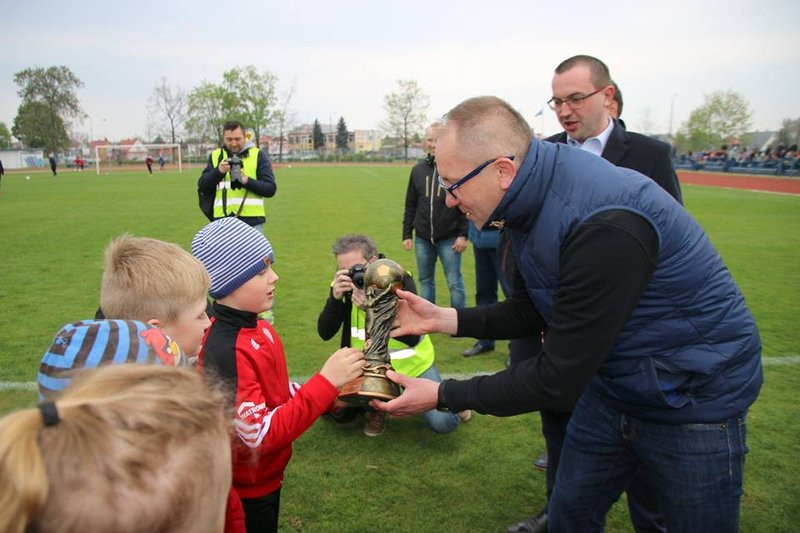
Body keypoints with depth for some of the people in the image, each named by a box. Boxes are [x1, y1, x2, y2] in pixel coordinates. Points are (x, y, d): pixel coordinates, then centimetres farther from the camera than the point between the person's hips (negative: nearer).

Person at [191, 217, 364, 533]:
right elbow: (260, 434, -32)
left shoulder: (258, 328, -3)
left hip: (266, 476, 8)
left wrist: (329, 395, -7)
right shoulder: (224, 351, -31)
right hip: (246, 490, -8)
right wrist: (325, 382, -34)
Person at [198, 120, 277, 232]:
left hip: (252, 222, -2)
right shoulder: (215, 156, 13)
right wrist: (218, 171, -12)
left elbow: (270, 189, -3)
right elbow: (202, 186, 5)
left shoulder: (258, 155, 4)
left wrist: (247, 181, -19)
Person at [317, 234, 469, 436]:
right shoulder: (343, 284, -10)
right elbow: (325, 333, -14)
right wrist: (335, 298, -31)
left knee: (442, 423, -16)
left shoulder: (399, 279, -21)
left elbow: (413, 337, -27)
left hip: (412, 363, -3)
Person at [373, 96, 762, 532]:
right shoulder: (530, 201, -7)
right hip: (610, 386, 8)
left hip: (696, 395, -7)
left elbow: (558, 379, -29)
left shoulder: (606, 224, -35)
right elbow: (530, 312, 4)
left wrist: (442, 396, -20)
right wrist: (442, 319, -7)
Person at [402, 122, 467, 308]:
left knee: (455, 283, 2)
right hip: (422, 239, 4)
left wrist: (463, 234, -11)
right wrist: (406, 234, 7)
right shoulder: (418, 170, 8)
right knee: (426, 281, 13)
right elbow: (410, 205, 11)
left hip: (449, 239, -4)